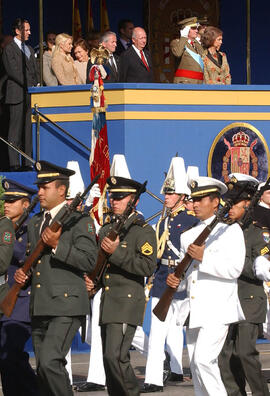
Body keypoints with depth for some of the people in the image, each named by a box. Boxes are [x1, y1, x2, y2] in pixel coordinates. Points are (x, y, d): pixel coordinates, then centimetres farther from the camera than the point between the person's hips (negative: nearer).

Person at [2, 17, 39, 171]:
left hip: (31, 94, 6)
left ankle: (29, 161, 5)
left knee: (29, 130, 4)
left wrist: (36, 86, 3)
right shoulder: (9, 49, -2)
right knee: (16, 129, -6)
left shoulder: (30, 49, 21)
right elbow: (13, 72, -11)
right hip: (17, 95, -6)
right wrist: (30, 86, -13)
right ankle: (14, 163, -6)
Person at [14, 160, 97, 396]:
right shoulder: (35, 223, 18)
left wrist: (57, 245, -20)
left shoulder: (79, 221, -4)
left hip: (66, 307, -8)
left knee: (49, 361, -20)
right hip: (39, 308, 8)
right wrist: (22, 274, 9)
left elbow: (89, 261, -13)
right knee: (43, 370, 7)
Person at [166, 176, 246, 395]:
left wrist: (205, 257, -22)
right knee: (196, 364, 7)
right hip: (194, 311, 7)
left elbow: (234, 268, -13)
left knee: (203, 359, -19)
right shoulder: (189, 235, 18)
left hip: (217, 310, -7)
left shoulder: (230, 230, -3)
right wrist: (176, 280, 1)